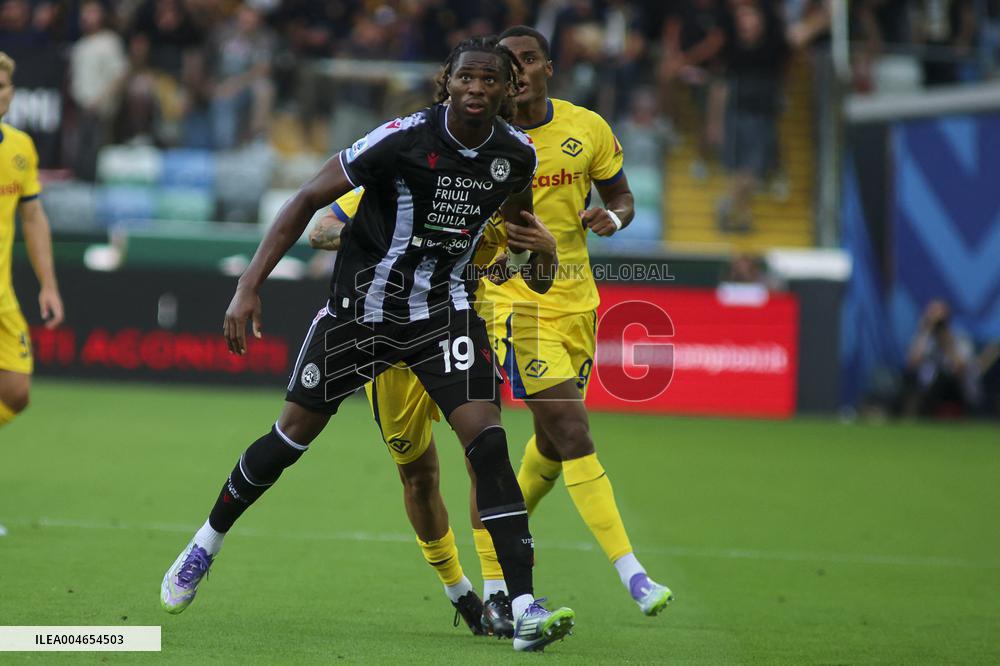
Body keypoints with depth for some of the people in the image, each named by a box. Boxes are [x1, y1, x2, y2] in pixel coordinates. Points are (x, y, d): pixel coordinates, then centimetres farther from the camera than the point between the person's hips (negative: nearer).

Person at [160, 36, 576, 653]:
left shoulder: (518, 154, -7)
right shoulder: (404, 138, -21)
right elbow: (309, 199, -15)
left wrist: (536, 239, 8)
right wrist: (249, 288, -18)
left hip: (443, 312, 2)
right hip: (361, 304, -2)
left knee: (488, 441, -16)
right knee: (292, 435, 7)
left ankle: (524, 608, -18)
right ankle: (207, 544, 33)